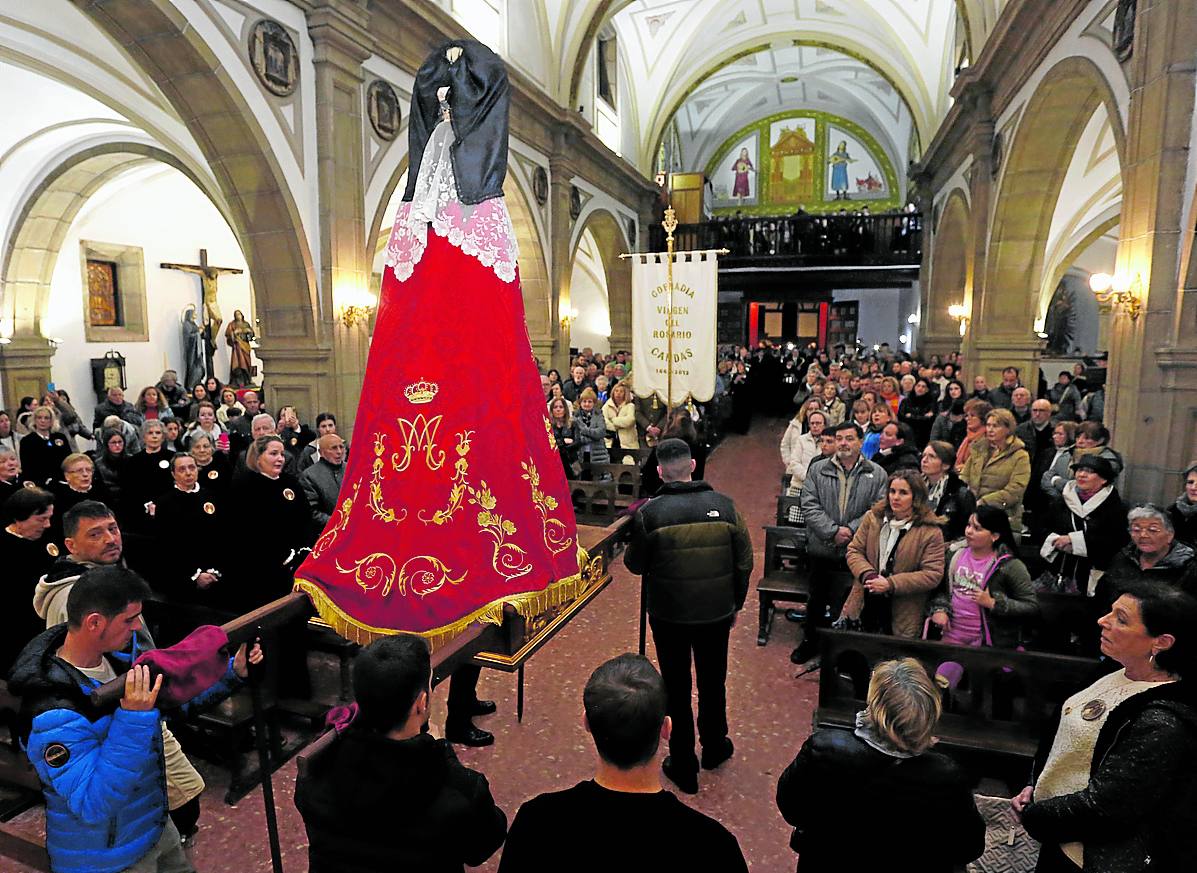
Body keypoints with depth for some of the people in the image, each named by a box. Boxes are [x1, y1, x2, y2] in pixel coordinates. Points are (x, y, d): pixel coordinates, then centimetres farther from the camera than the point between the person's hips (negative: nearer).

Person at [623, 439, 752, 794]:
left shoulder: (650, 512, -17)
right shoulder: (723, 505, -9)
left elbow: (635, 564, -8)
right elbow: (744, 562, -2)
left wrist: (631, 547, 13)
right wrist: (736, 604, 12)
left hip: (669, 615, -2)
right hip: (716, 613, 3)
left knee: (677, 688, 14)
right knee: (713, 682, 23)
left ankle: (683, 768, 25)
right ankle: (714, 748, 44)